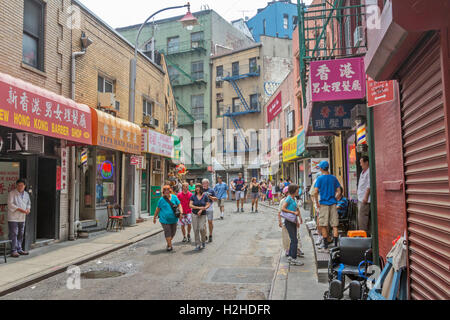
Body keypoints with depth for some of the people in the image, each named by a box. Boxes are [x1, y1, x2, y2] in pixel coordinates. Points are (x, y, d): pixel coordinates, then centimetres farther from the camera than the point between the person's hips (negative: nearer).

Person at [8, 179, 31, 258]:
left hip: (22, 218, 6)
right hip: (13, 218, -6)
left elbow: (28, 203, 24)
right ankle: (13, 251, -3)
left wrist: (28, 209, 3)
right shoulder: (12, 193, -6)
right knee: (13, 234, -7)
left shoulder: (26, 194, 13)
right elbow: (10, 204, -15)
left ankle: (19, 249, 22)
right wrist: (20, 209, -22)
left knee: (21, 234, 12)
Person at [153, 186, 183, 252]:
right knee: (167, 232, -6)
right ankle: (170, 246, 8)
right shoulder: (161, 199, -1)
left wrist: (181, 212, -12)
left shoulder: (174, 197, 4)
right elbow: (158, 209, 6)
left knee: (173, 232, 11)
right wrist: (155, 217, 11)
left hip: (173, 219, 3)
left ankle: (169, 242, 35)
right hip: (164, 219, -3)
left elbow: (179, 205, 5)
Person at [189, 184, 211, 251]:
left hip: (202, 215, -1)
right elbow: (190, 205, -5)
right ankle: (197, 245, 10)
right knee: (196, 229, 0)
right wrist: (199, 207, -14)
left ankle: (203, 241, 15)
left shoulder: (205, 196, 0)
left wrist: (201, 210, -14)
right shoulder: (193, 196, 1)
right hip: (194, 214, 1)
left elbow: (208, 205, -1)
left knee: (202, 228, -12)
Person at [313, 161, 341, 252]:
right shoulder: (333, 178, 6)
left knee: (323, 226, 4)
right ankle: (336, 246, 6)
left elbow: (316, 192, -13)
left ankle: (325, 247, 8)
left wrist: (317, 202, -3)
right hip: (333, 203, 4)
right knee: (334, 226, 5)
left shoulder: (320, 178, -6)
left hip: (323, 203, -3)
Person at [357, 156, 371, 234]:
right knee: (360, 217, 12)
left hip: (365, 199, -10)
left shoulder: (369, 172, -12)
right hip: (360, 198, 10)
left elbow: (369, 185, -19)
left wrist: (366, 197, -22)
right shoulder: (363, 172, 19)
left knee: (362, 217, -10)